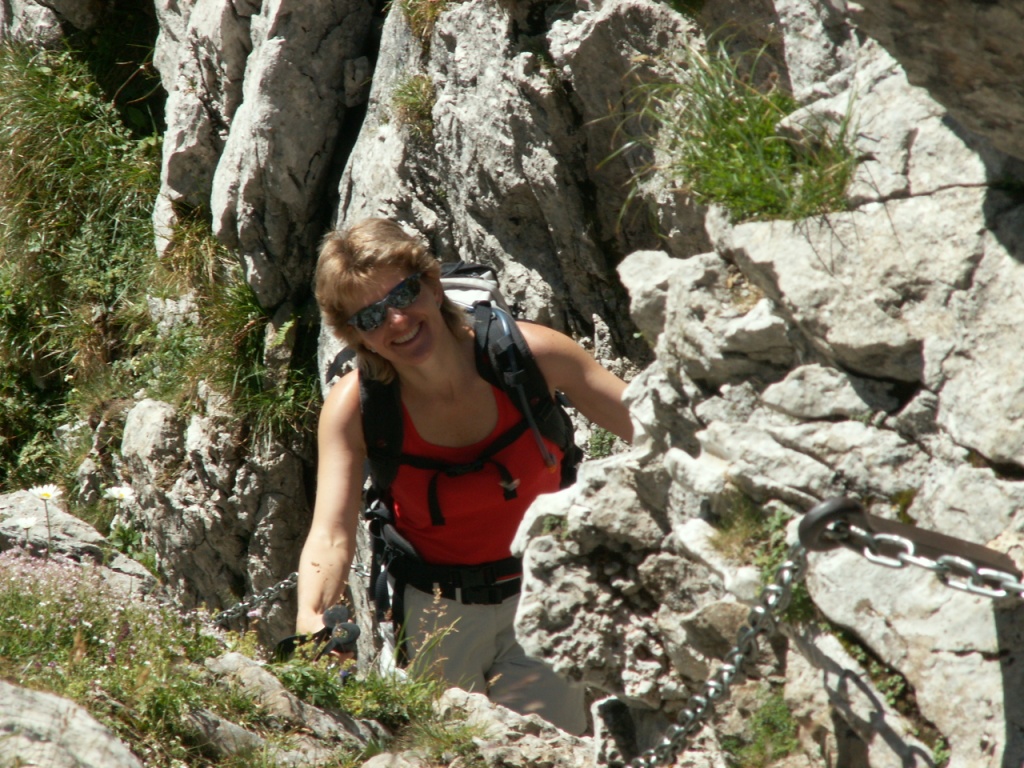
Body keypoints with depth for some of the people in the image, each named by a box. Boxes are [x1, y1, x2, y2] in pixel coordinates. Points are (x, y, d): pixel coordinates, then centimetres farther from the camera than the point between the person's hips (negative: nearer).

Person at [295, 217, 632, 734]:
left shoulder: (526, 353, -18)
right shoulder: (354, 406, -17)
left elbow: (648, 425, -13)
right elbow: (331, 535, -26)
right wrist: (311, 619, -45)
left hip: (540, 600, 0)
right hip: (433, 609, 0)